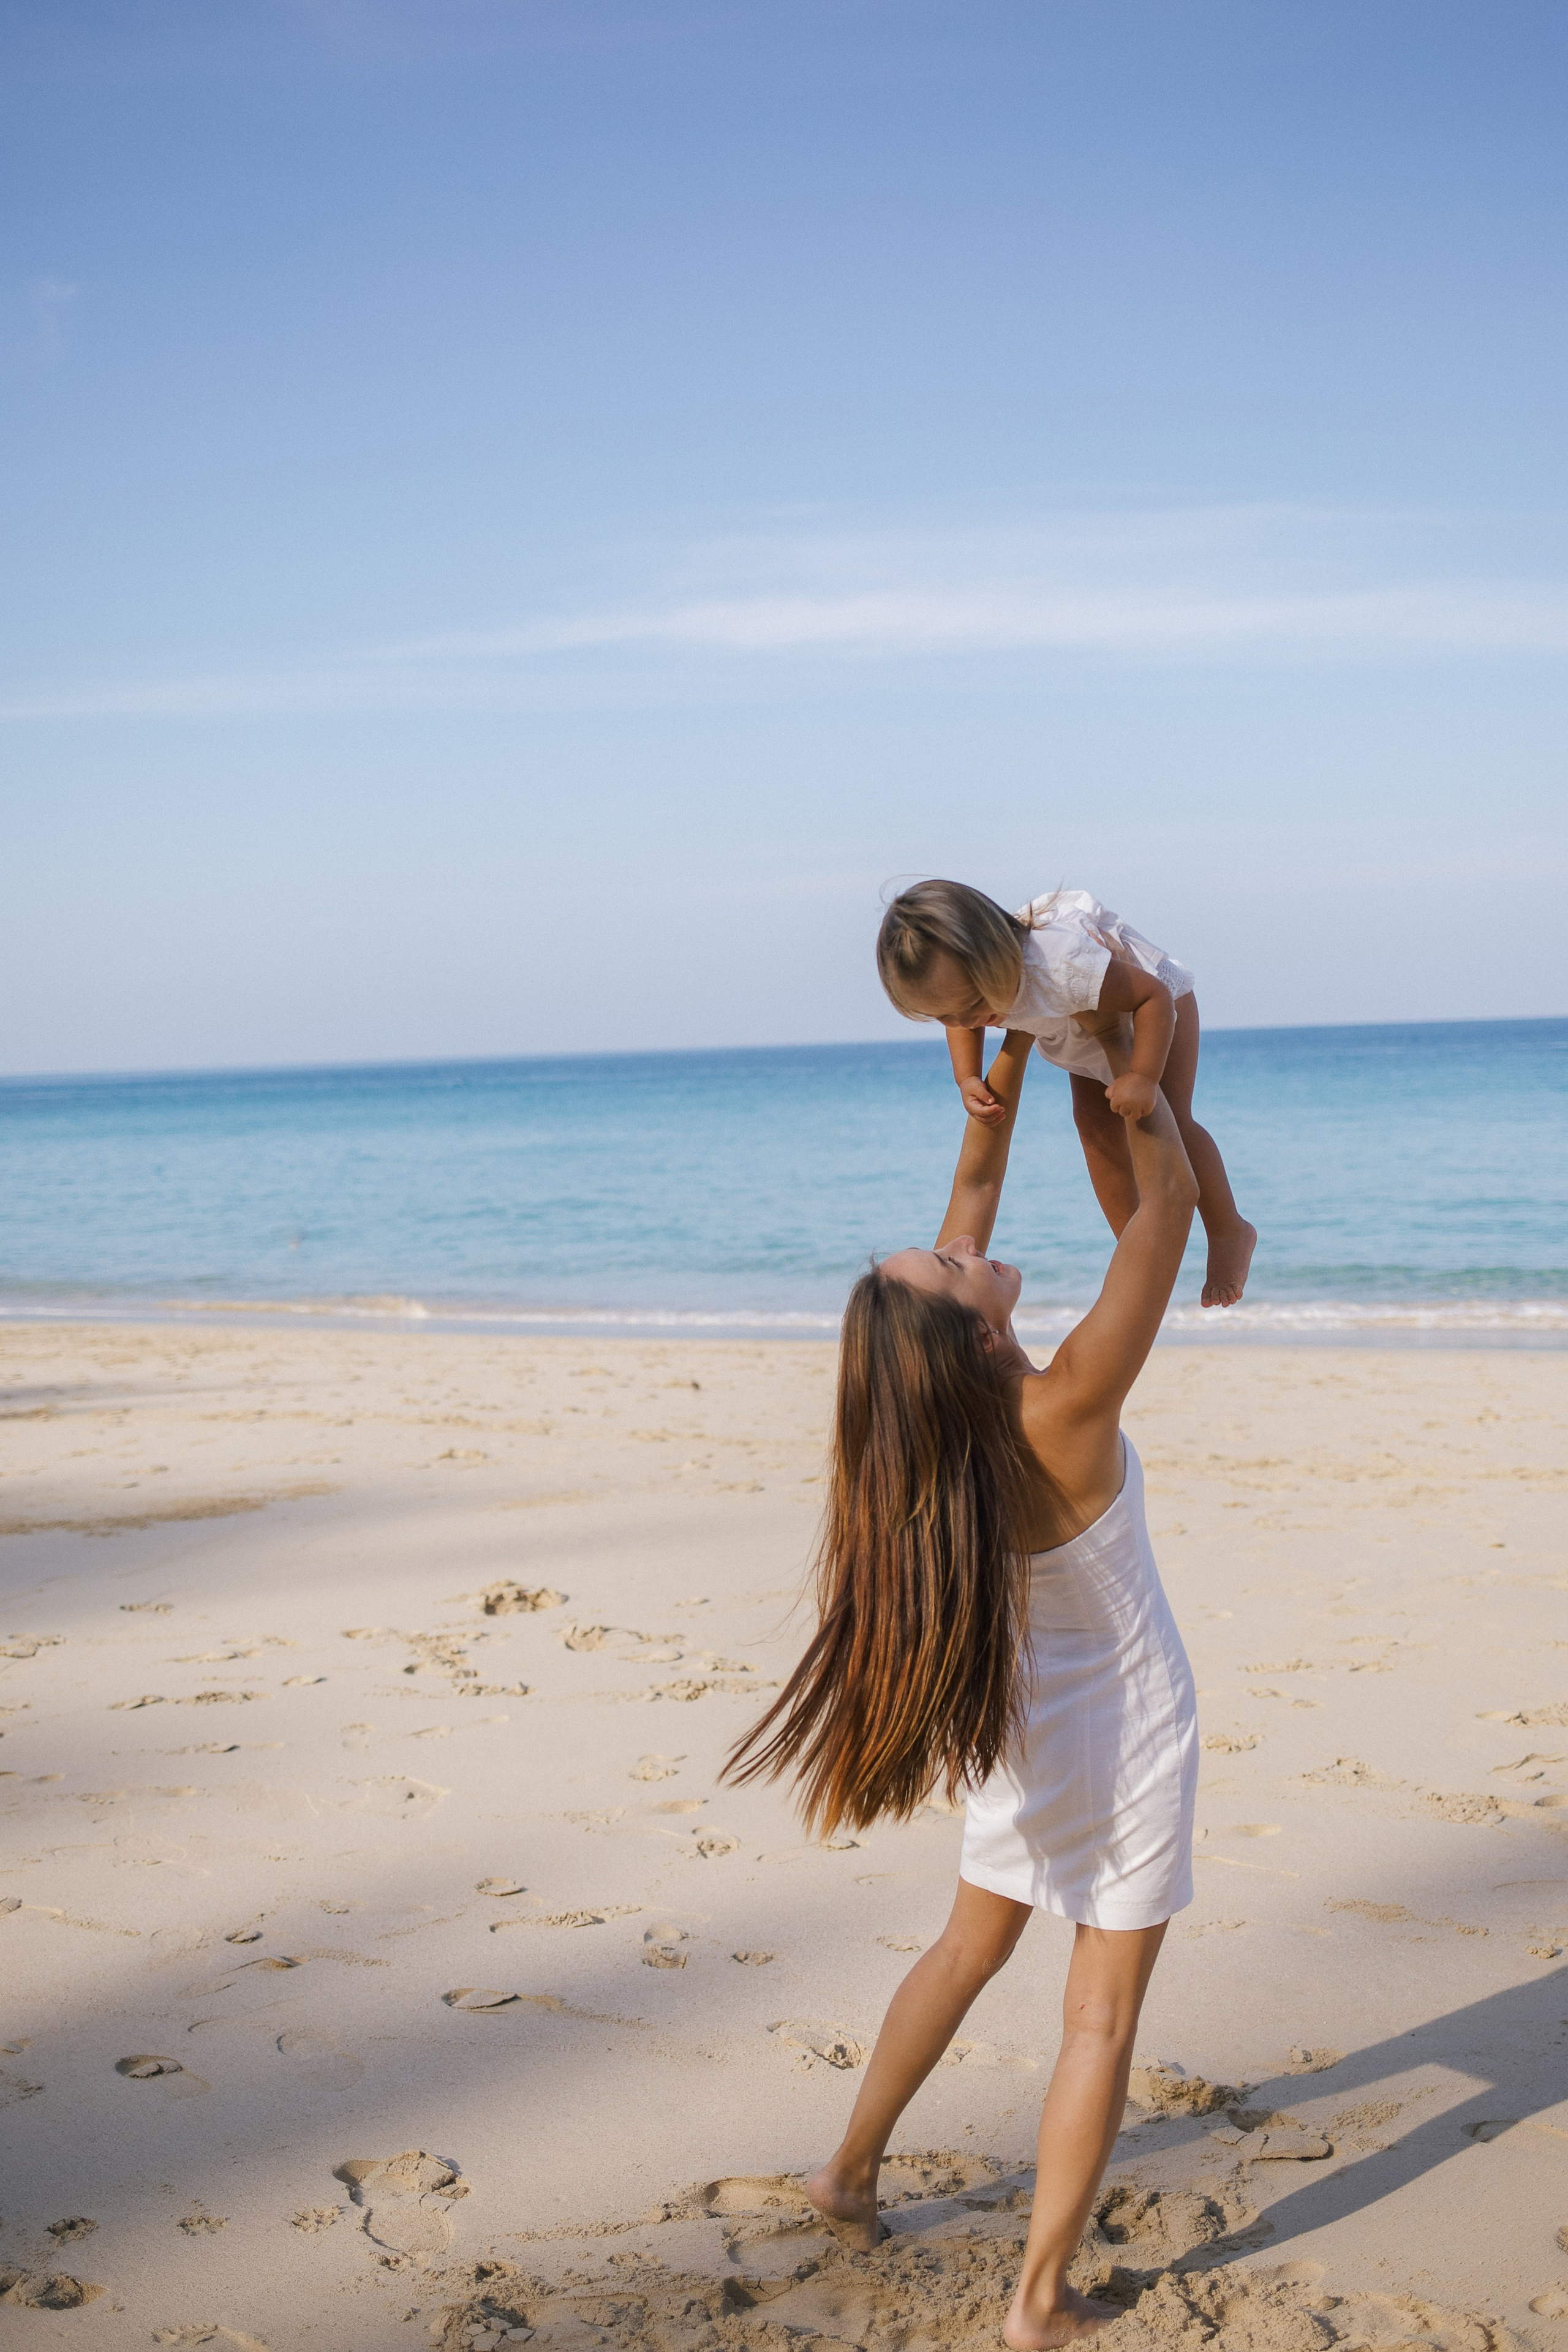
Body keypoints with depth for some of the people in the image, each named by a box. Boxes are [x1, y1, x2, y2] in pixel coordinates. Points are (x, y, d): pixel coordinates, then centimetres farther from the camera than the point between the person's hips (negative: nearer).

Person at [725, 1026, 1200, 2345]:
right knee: (1103, 2013, 5)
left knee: (971, 1948, 25)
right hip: (1127, 1738, -6)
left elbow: (976, 1187, -2)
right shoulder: (1065, 1412, -31)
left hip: (1021, 1727, 6)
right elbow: (1170, 1197, -25)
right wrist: (1133, 1067, -13)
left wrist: (1016, 1049, -1)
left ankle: (854, 2171, 38)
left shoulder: (941, 1397, -14)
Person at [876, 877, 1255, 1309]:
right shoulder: (962, 978, -29)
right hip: (1090, 1025, 6)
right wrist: (967, 1079, -17)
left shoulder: (1061, 966, -52)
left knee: (1169, 1123, -10)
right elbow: (962, 1021, -2)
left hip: (1154, 1006, -6)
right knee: (1095, 1126, 0)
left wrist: (1143, 1077, -48)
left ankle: (1230, 1231, 11)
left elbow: (1154, 996, -41)